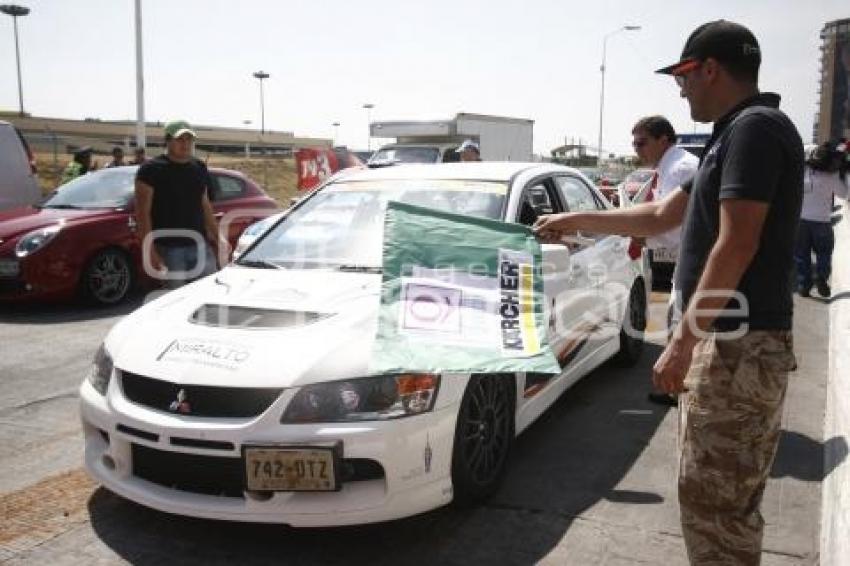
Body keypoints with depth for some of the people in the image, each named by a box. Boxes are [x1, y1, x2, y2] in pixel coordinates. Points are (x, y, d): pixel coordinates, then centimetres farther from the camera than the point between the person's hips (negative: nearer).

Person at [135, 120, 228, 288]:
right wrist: (149, 249, -15)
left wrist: (217, 236, 15)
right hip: (168, 248, -5)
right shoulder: (152, 170, -4)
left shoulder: (200, 168, 13)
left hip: (200, 245, 5)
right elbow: (143, 213, -8)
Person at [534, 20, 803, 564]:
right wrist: (574, 220, 28)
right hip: (727, 341, 10)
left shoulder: (756, 127, -13)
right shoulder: (735, 132, 18)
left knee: (714, 500, -2)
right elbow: (663, 215, 25)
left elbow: (737, 245, -21)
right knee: (725, 498, 17)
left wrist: (683, 341, -21)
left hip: (740, 347, -10)